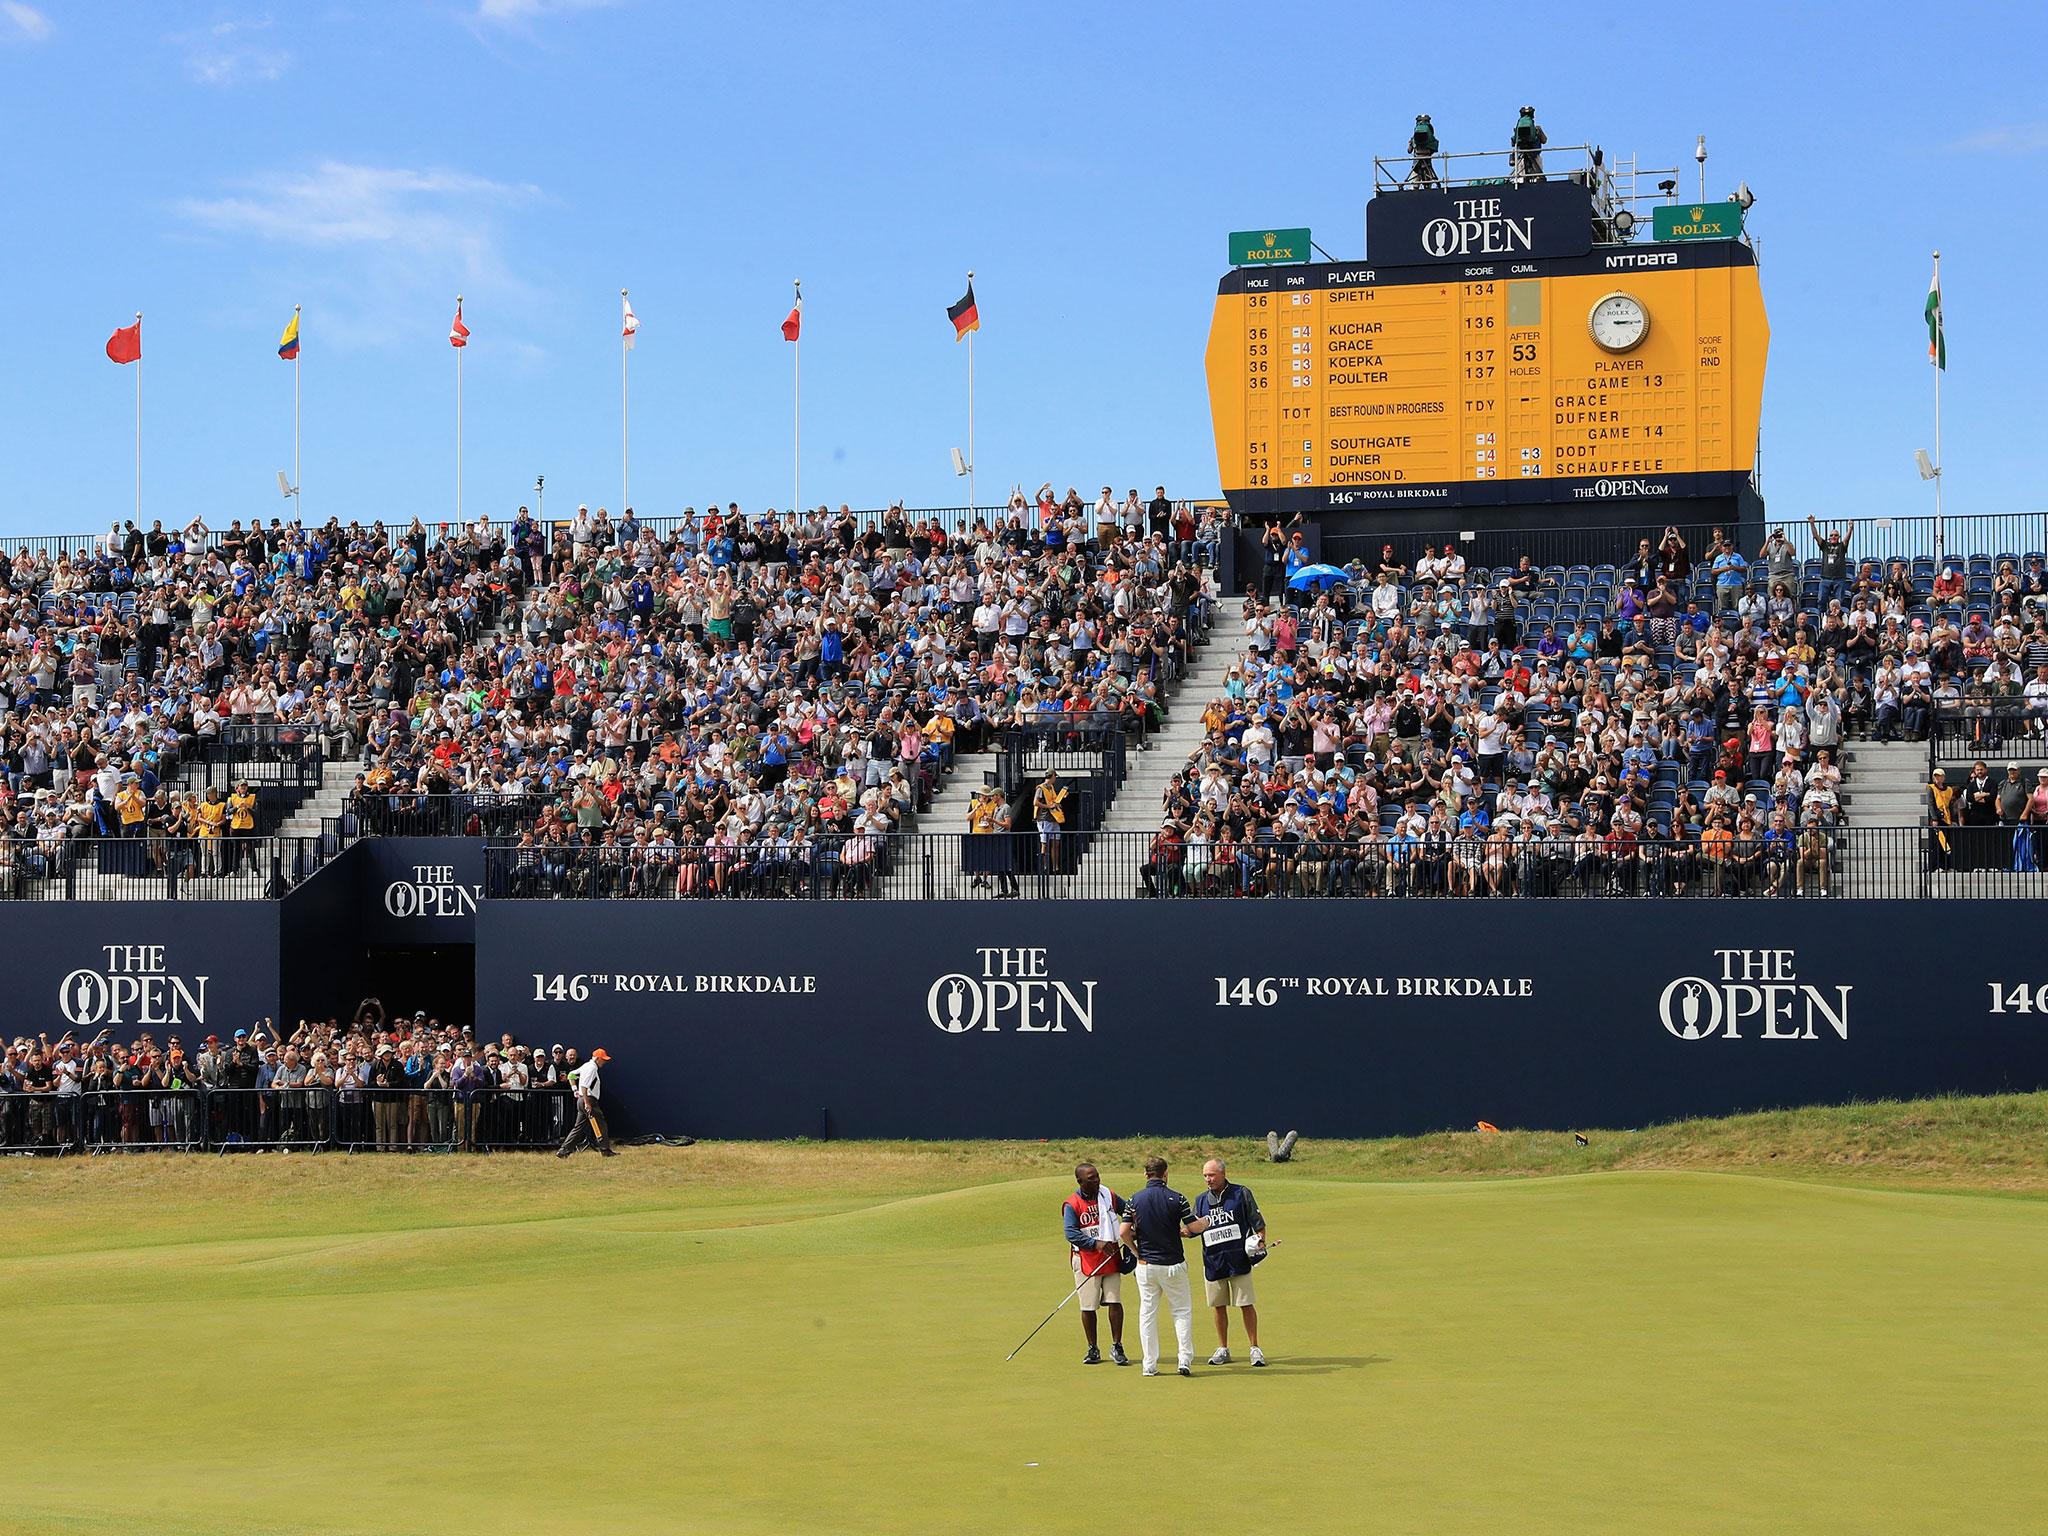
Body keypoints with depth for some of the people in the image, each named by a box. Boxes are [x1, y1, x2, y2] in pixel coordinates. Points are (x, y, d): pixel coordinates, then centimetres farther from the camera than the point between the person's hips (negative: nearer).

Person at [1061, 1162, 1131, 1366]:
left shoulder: (1109, 1196, 5)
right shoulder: (1071, 1205, -8)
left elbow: (1130, 1210, 18)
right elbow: (1071, 1233, -19)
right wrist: (1096, 1243, -29)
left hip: (1111, 1258, 2)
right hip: (1086, 1261, -2)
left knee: (1114, 1301, -4)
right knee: (1088, 1306, 2)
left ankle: (1117, 1347, 6)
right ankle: (1093, 1350, 15)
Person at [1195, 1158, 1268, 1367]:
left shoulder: (1241, 1193, 2)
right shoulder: (1201, 1200, 12)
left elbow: (1258, 1221, 6)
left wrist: (1261, 1241, -7)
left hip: (1239, 1259, -3)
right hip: (1213, 1261, 3)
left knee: (1246, 1305, -3)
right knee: (1219, 1306, 8)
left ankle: (1255, 1348, 4)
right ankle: (1222, 1349, 18)